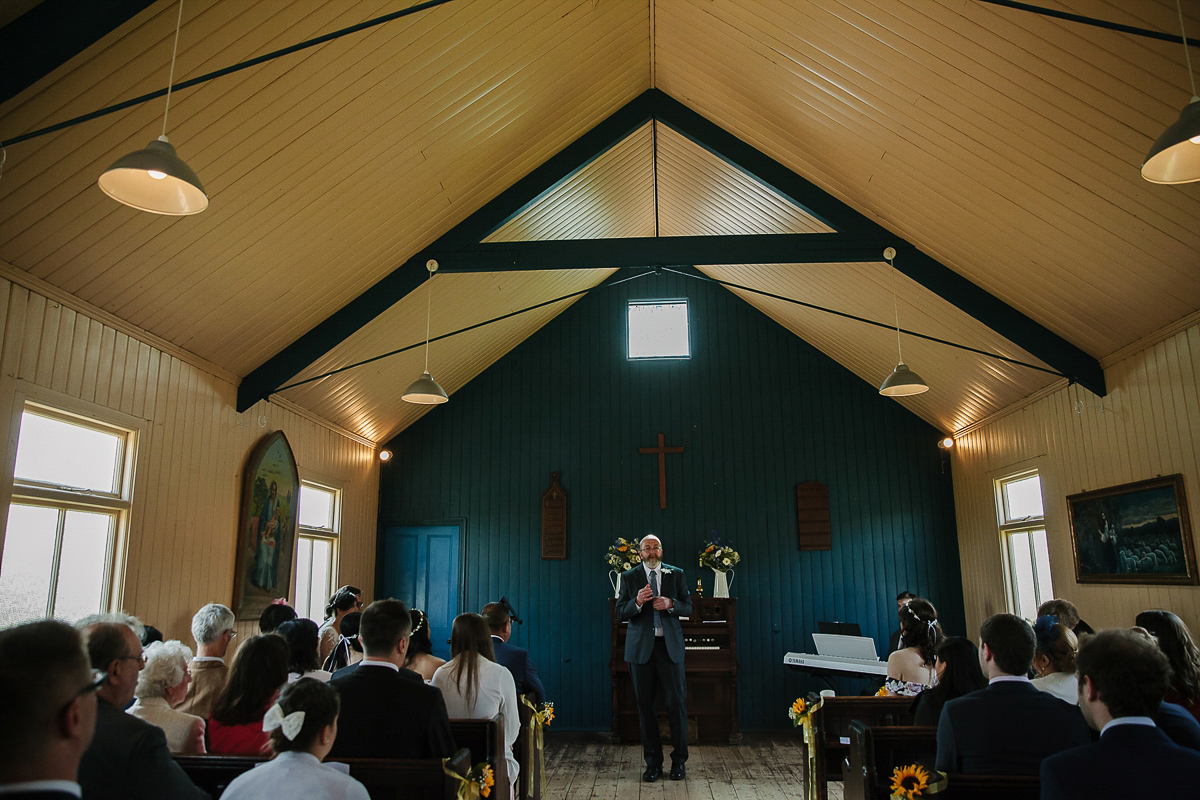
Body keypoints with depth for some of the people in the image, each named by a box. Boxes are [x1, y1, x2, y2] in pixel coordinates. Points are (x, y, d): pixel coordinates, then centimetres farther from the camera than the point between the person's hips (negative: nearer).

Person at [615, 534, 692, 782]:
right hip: (641, 647, 0)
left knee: (677, 702, -1)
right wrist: (637, 602, -18)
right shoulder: (629, 577, 5)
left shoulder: (676, 574, 7)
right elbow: (620, 611, 1)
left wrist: (670, 604, -14)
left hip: (670, 645, 0)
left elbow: (688, 607, 6)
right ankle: (653, 762, 16)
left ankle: (679, 760, 14)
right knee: (645, 704, 5)